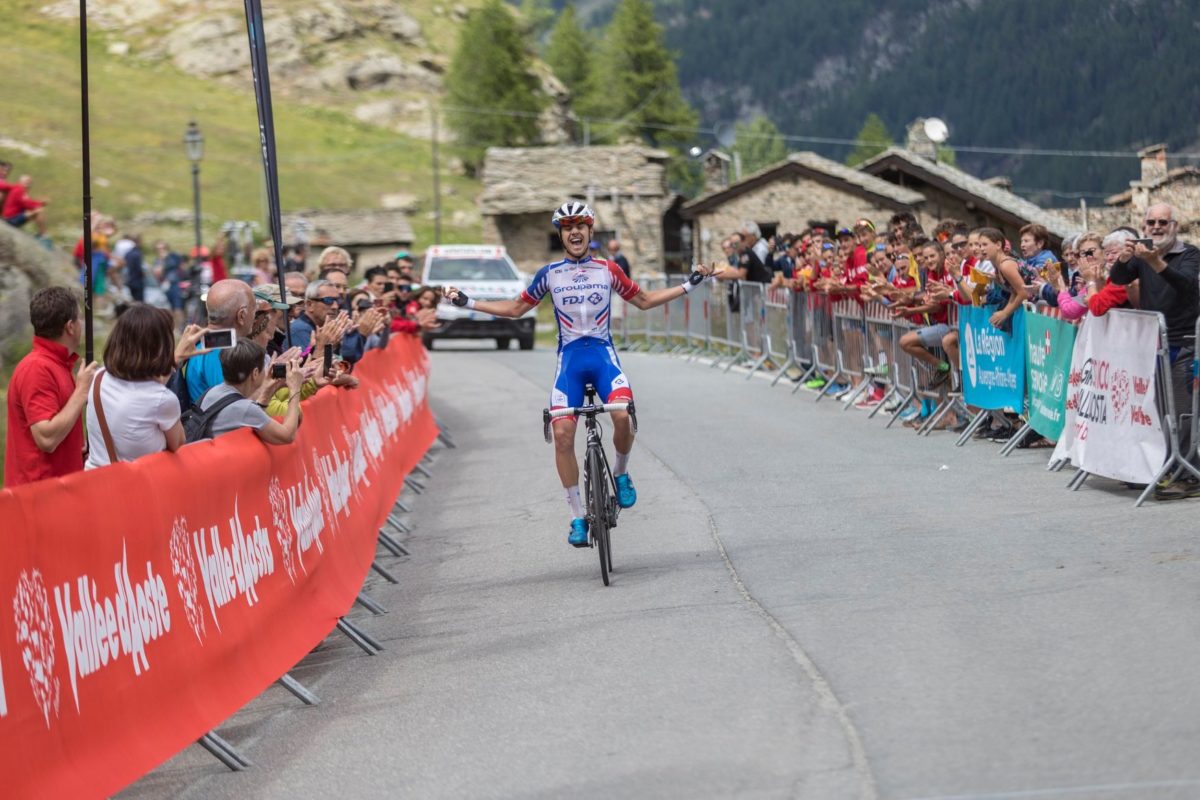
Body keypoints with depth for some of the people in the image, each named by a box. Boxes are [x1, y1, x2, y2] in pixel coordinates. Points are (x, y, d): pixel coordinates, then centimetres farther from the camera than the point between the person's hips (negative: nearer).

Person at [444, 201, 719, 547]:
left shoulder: (608, 270, 7)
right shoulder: (549, 274, 7)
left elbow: (644, 300, 19)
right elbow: (516, 308, 17)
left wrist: (689, 285, 13)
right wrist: (469, 303, 11)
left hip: (603, 355, -1)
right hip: (569, 359, 1)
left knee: (622, 414, -28)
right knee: (562, 433, -15)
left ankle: (620, 473, 3)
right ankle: (578, 517, -4)